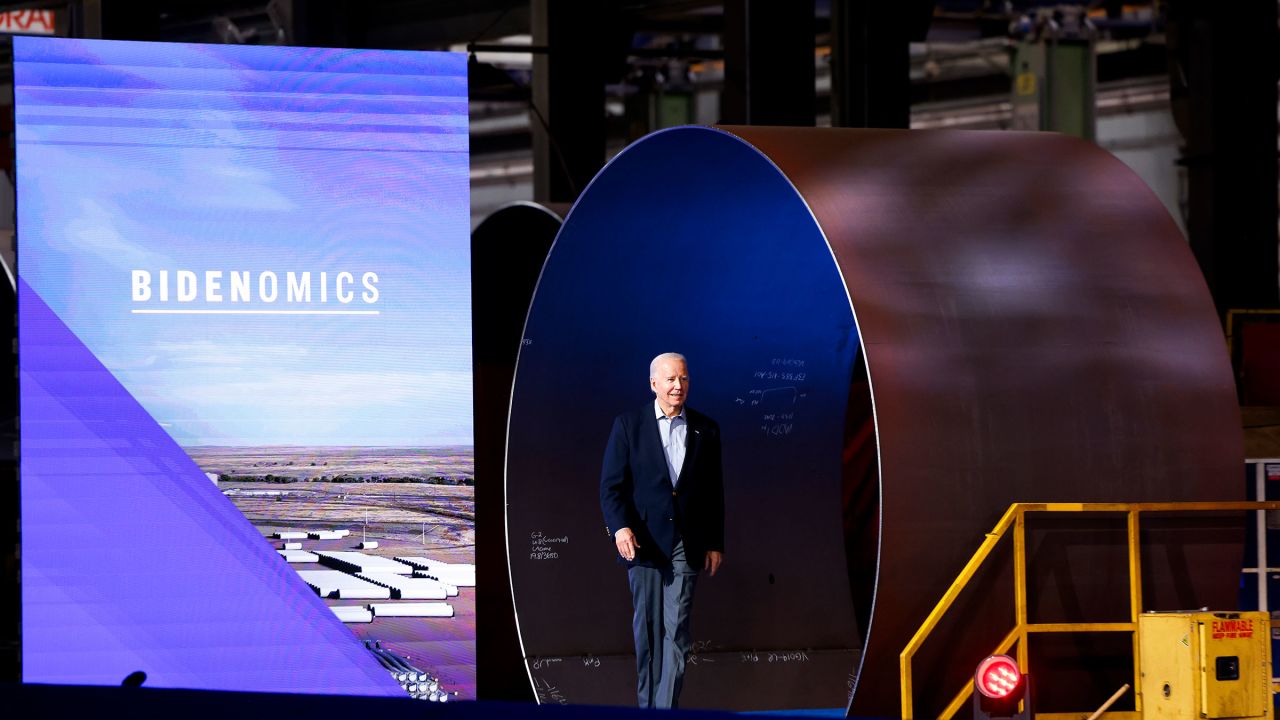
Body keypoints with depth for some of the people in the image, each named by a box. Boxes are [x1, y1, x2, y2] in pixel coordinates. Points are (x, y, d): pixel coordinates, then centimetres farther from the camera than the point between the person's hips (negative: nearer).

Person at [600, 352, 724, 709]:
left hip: (685, 545, 1)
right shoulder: (628, 425, 2)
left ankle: (667, 710, -9)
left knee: (676, 630, -6)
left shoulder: (705, 430, 8)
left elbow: (714, 491, 11)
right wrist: (620, 526, -17)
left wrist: (715, 543, 8)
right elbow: (611, 483, -2)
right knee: (647, 628, 6)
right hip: (643, 541, -1)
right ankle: (647, 704, 15)